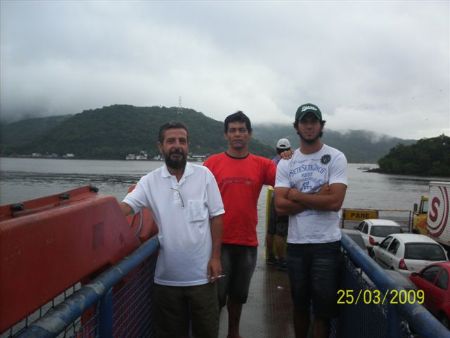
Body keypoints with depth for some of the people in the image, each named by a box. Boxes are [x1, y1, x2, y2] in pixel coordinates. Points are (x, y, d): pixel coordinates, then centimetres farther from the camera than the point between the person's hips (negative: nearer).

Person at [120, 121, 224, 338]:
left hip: (201, 274, -1)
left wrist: (215, 257, -5)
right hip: (167, 277, 1)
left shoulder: (204, 175, -4)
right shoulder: (149, 181, -2)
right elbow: (124, 207, -13)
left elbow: (216, 217, -2)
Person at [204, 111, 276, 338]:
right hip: (219, 241, -2)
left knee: (238, 293, 19)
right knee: (216, 294, 5)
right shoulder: (213, 162, -4)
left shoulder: (262, 164, 2)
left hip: (248, 241, 3)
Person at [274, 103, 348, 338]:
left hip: (326, 243, -3)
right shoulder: (285, 163, 4)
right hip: (295, 243, 3)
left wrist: (296, 195, -9)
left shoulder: (336, 158, -5)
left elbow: (334, 202, -17)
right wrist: (317, 197, -14)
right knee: (299, 304, 19)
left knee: (323, 308, 8)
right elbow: (280, 206, -8)